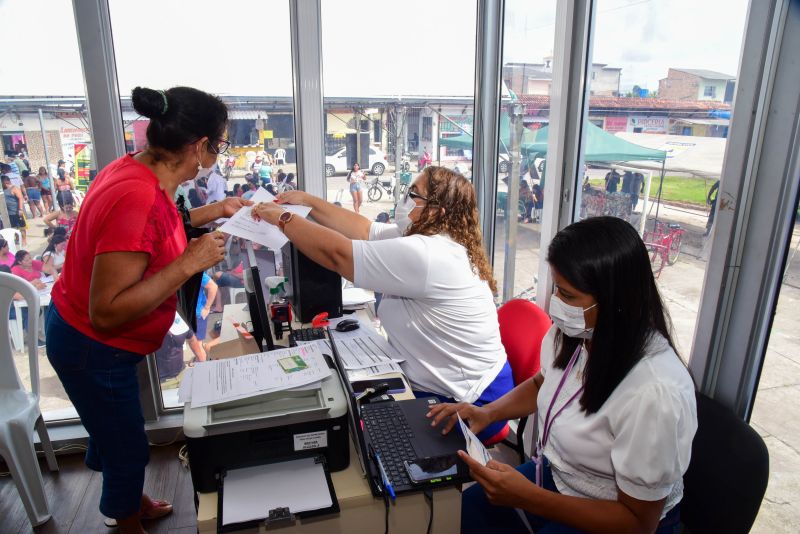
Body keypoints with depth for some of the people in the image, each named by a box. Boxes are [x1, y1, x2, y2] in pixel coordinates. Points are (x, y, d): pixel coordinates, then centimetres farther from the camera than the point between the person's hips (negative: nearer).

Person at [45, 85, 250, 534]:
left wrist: (214, 211, 10)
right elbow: (107, 312, -34)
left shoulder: (139, 169, -6)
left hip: (92, 340, 9)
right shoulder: (138, 199, -35)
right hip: (93, 350, -9)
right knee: (128, 448, 14)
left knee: (114, 431, 28)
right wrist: (190, 262, -33)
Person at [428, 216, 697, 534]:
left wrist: (528, 497, -28)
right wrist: (488, 412, -6)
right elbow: (543, 383, 9)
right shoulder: (573, 332, -14)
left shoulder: (655, 392, -34)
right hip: (558, 474, 6)